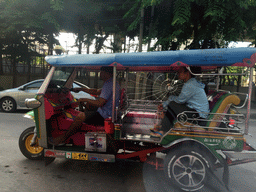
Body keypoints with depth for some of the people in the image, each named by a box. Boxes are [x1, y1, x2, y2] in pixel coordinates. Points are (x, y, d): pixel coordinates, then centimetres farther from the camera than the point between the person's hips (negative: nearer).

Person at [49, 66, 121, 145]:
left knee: (81, 115, -21)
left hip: (105, 116, -11)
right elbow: (97, 92, 21)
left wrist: (84, 99, -15)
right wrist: (81, 89, 19)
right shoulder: (112, 82, 12)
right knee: (88, 105, 26)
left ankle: (63, 138, -8)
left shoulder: (108, 84, -22)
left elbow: (100, 103, -28)